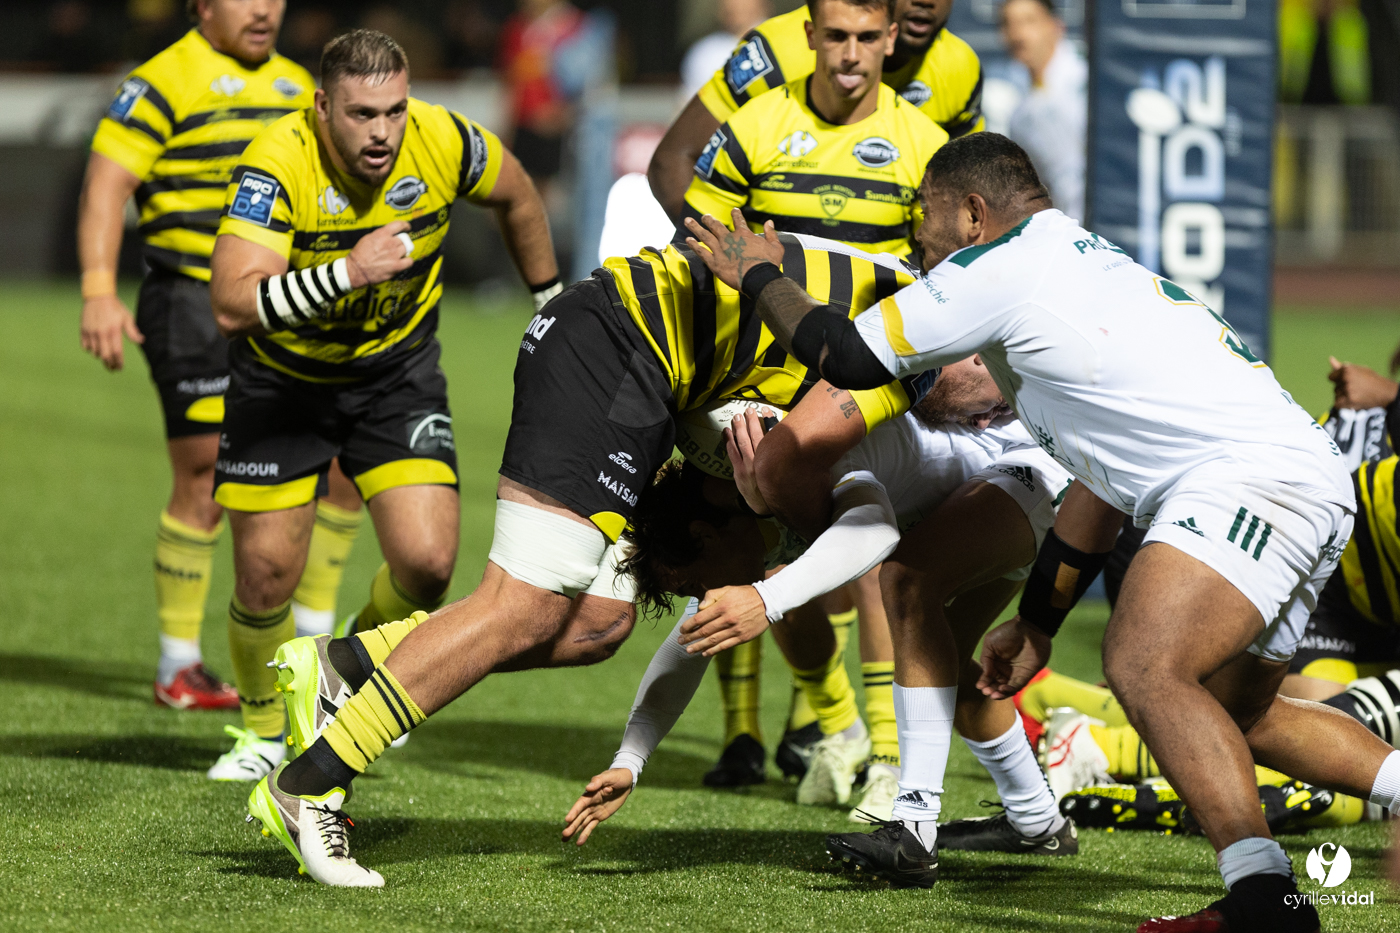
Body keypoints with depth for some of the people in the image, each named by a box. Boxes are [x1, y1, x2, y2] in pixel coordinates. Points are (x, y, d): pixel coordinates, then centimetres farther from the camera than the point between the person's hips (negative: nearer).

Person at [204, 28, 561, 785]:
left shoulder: (442, 144, -22)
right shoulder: (278, 164, -32)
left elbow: (517, 198, 3)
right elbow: (231, 304, -41)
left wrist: (551, 305, 15)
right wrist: (348, 272, -50)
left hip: (398, 368, 2)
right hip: (282, 376, -2)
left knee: (427, 560, -13)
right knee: (266, 573, 0)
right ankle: (265, 727, 29)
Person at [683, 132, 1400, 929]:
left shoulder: (1002, 265, 0)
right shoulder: (1089, 267, 30)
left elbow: (845, 357, 6)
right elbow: (1099, 489, 35)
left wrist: (759, 274, 24)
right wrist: (1036, 626, 41)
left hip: (1248, 471, -10)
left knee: (1144, 667, -25)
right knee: (1237, 716, 23)